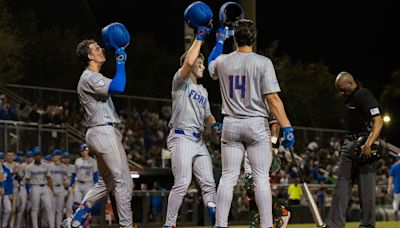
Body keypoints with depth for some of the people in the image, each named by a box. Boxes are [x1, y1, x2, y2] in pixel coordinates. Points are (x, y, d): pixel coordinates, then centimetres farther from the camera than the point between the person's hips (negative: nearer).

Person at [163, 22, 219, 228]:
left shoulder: (203, 91, 23)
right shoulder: (180, 81, 0)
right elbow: (188, 62, -20)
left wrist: (215, 124, 3)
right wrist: (199, 38, -15)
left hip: (199, 141, 8)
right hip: (181, 138, -8)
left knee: (208, 183, 2)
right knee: (182, 183, -16)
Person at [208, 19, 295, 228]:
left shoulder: (222, 62, 3)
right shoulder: (262, 62, -8)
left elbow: (211, 65, 30)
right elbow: (272, 97, -13)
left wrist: (220, 40, 42)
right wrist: (286, 127, -13)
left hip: (230, 125, 3)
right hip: (256, 124, -3)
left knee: (228, 177, 5)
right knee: (261, 177, -2)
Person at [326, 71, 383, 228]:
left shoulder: (365, 96, -15)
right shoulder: (348, 97, 13)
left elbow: (378, 121, -23)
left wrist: (368, 145, -33)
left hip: (363, 145, -9)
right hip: (349, 143, 9)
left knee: (366, 186, -5)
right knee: (342, 184, 5)